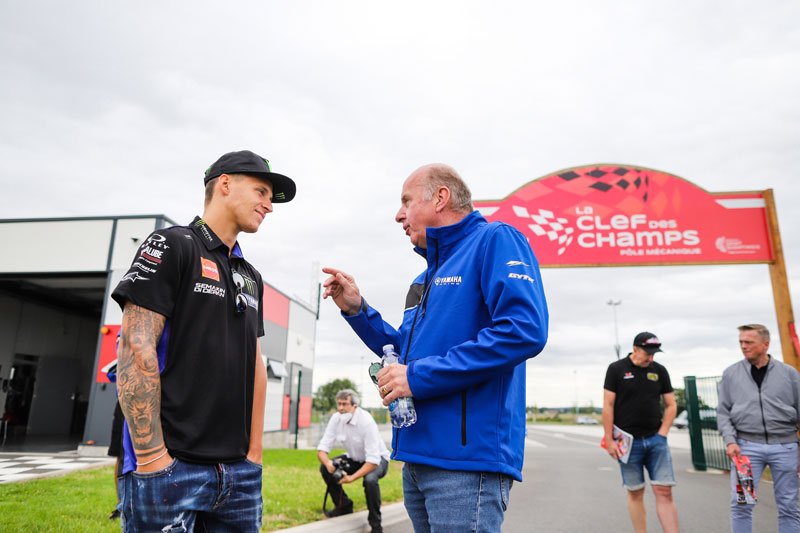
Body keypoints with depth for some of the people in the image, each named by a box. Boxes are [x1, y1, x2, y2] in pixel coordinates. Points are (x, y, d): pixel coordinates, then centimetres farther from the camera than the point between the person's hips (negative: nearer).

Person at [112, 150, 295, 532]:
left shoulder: (250, 277, 16)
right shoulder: (172, 245, -4)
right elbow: (136, 348, -12)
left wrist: (254, 451, 10)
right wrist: (152, 457, -16)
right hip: (172, 467, -6)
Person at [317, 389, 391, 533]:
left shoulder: (366, 421, -32)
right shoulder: (336, 419, -15)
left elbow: (372, 460, -33)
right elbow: (322, 448, -15)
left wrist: (352, 477, -42)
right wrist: (328, 462, -37)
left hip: (377, 458, -6)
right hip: (355, 458, 6)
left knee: (370, 479, -36)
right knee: (325, 468, -13)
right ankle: (344, 505, 8)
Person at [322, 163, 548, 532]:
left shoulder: (494, 240, -8)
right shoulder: (427, 276, 18)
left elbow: (524, 330, -23)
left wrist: (419, 376, -19)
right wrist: (356, 310, 10)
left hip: (467, 458, -9)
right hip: (418, 456, 9)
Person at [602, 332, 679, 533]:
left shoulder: (660, 371, 7)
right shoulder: (616, 369, -3)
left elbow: (671, 405, 12)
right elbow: (608, 406, -4)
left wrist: (662, 433, 0)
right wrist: (609, 440, -8)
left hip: (656, 440, 2)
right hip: (629, 442, -2)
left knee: (664, 492, -3)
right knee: (635, 493, 6)